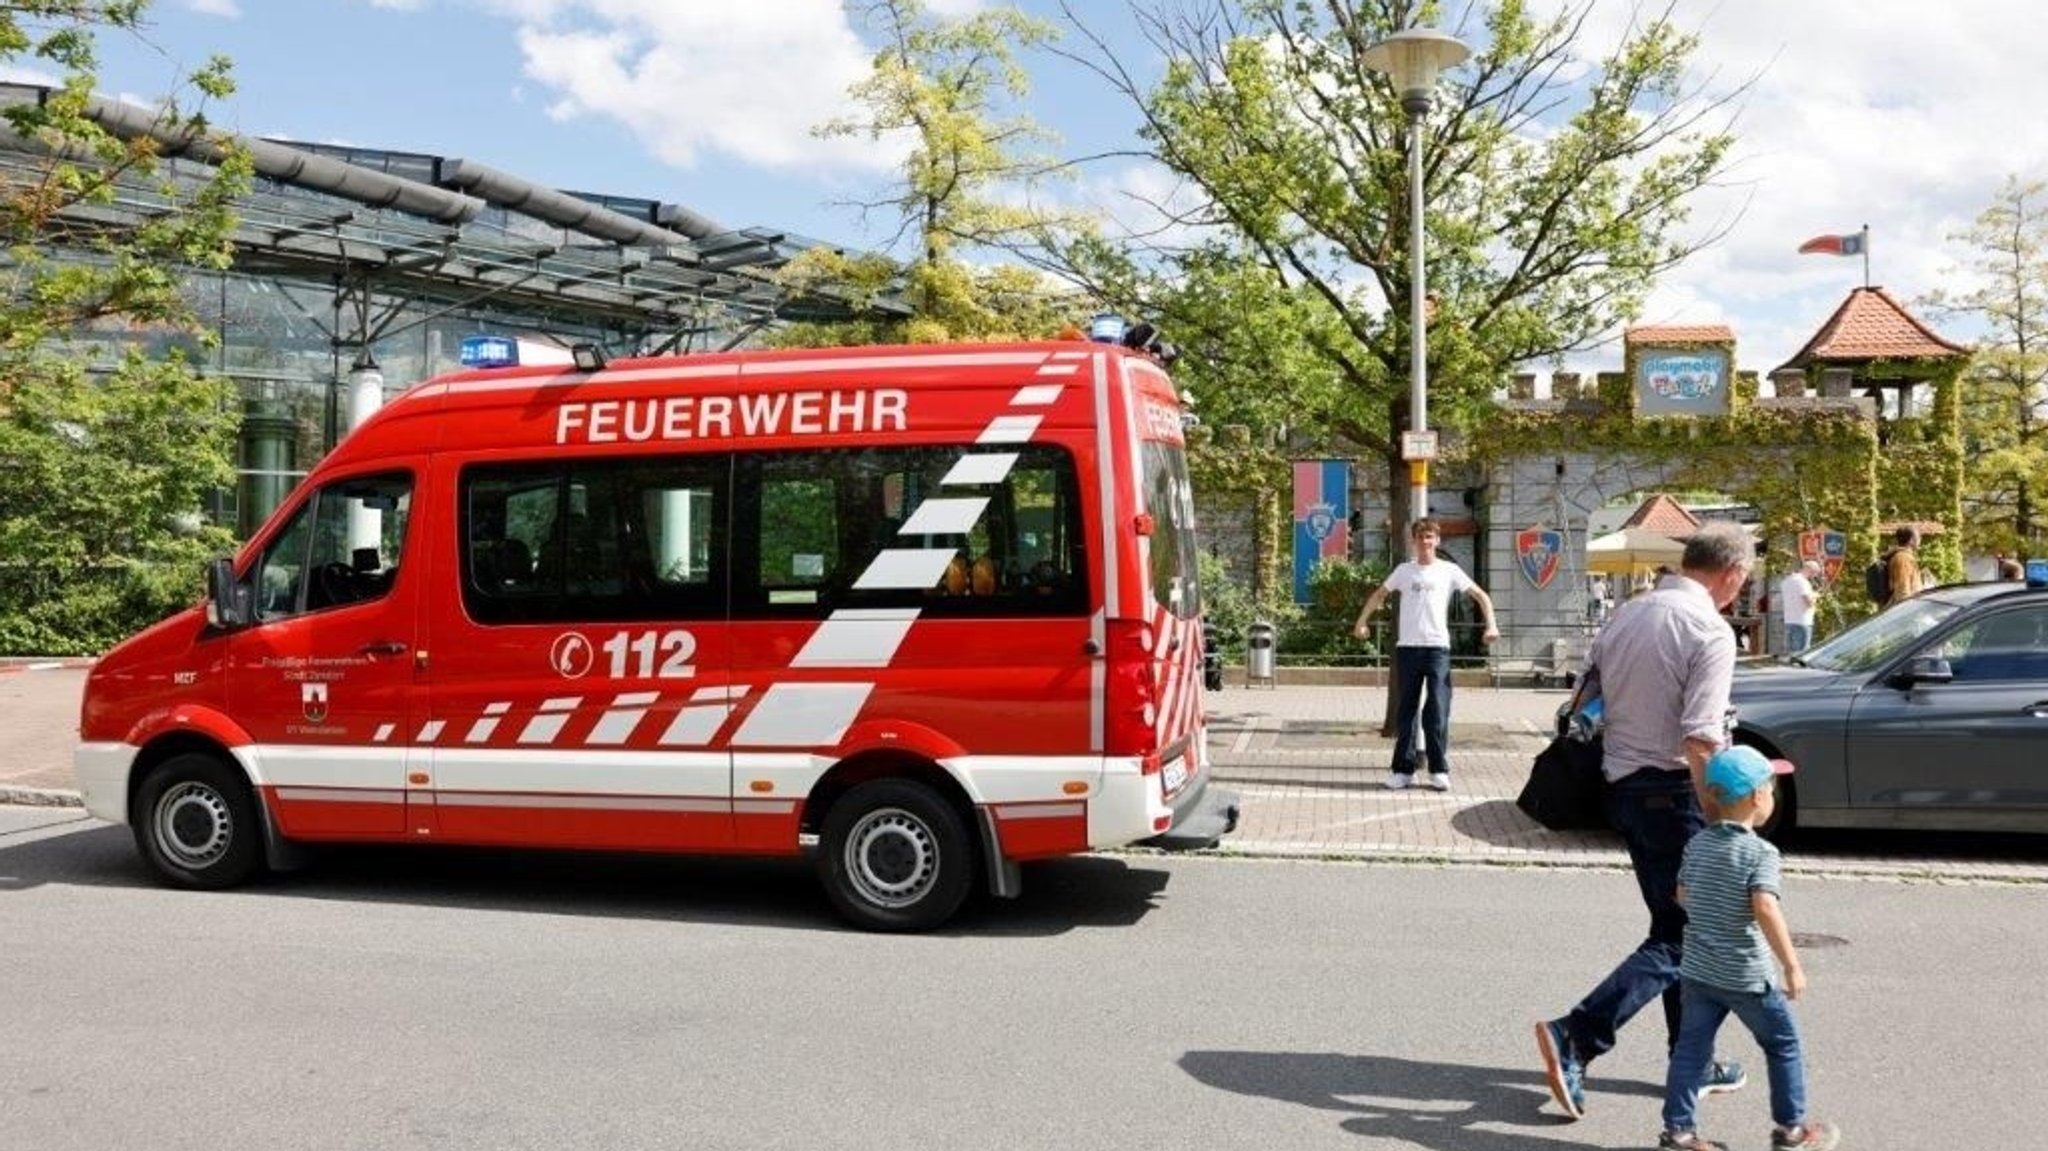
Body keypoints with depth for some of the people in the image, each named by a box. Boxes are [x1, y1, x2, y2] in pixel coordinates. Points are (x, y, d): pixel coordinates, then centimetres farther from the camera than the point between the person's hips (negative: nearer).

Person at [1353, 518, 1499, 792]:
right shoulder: (1404, 570, 9)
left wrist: (1491, 625, -7)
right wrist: (1361, 621, 11)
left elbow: (1481, 595, 6)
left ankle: (1439, 770, 5)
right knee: (1406, 710, 6)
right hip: (1407, 647, 2)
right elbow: (1379, 594, 20)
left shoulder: (1449, 571, 4)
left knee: (1437, 711, -3)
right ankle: (1403, 769, 11)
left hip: (1437, 647, -2)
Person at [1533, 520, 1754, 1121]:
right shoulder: (1710, 631, -15)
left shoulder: (1625, 615, 8)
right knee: (1677, 938, -1)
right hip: (1674, 791, -8)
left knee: (1675, 926, 18)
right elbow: (1700, 739, -22)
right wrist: (1717, 822, -19)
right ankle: (1575, 1037, -12)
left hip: (1623, 784, 8)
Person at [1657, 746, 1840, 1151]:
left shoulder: (1697, 844, 4)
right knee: (1783, 1045, 15)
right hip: (1746, 977, -5)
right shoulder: (1760, 852, -16)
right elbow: (1765, 909, -28)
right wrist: (1792, 966, -24)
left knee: (1692, 1048, 9)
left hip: (1696, 970, 6)